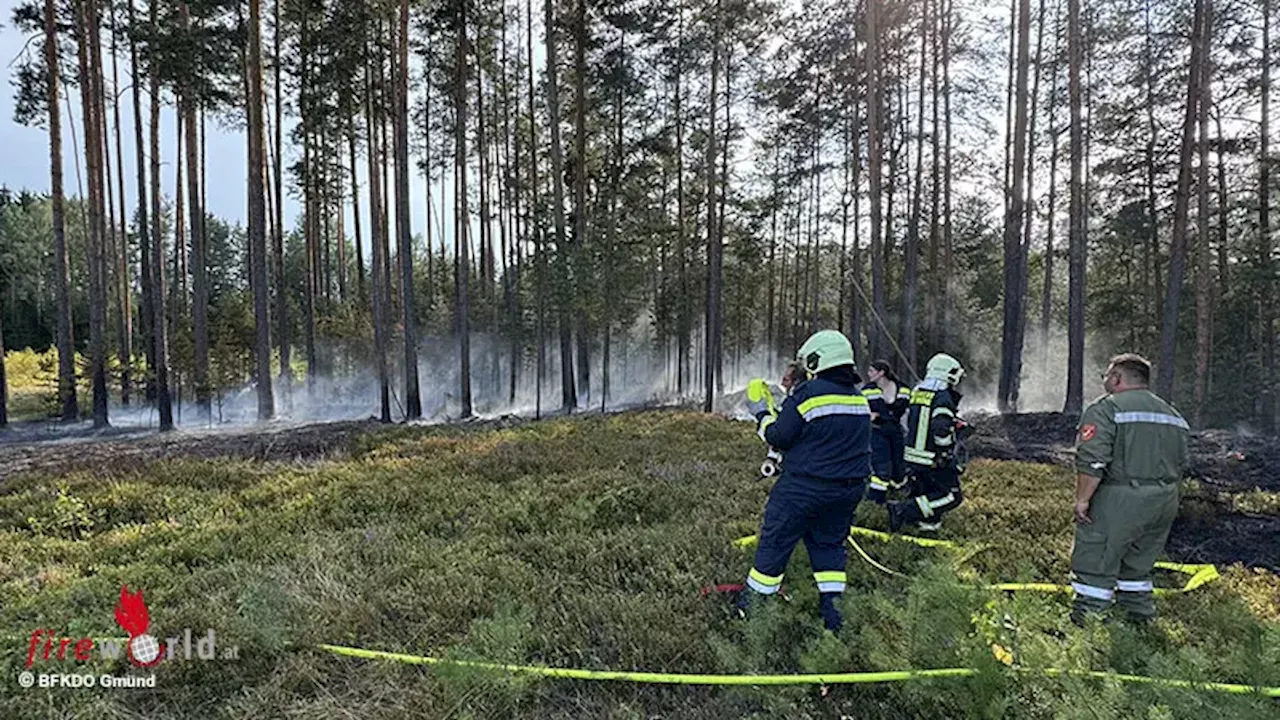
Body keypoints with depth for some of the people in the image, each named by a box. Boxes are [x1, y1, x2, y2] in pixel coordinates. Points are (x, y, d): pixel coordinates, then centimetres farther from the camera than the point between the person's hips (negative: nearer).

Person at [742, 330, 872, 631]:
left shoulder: (807, 393, -16)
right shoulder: (859, 398, 6)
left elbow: (778, 437, -13)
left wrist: (761, 413, 5)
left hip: (805, 487, -6)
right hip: (849, 488, 6)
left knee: (775, 541, 6)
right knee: (829, 542, 21)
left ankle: (750, 605, 16)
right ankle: (831, 605, 19)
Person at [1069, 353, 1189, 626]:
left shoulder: (1106, 408, -9)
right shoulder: (1171, 414, 17)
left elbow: (1092, 460, -19)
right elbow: (1180, 463, 22)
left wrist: (1082, 499, -14)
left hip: (1120, 501, -8)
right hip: (1165, 502, 8)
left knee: (1094, 563, -2)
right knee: (1138, 563, 22)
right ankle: (1139, 611, 30)